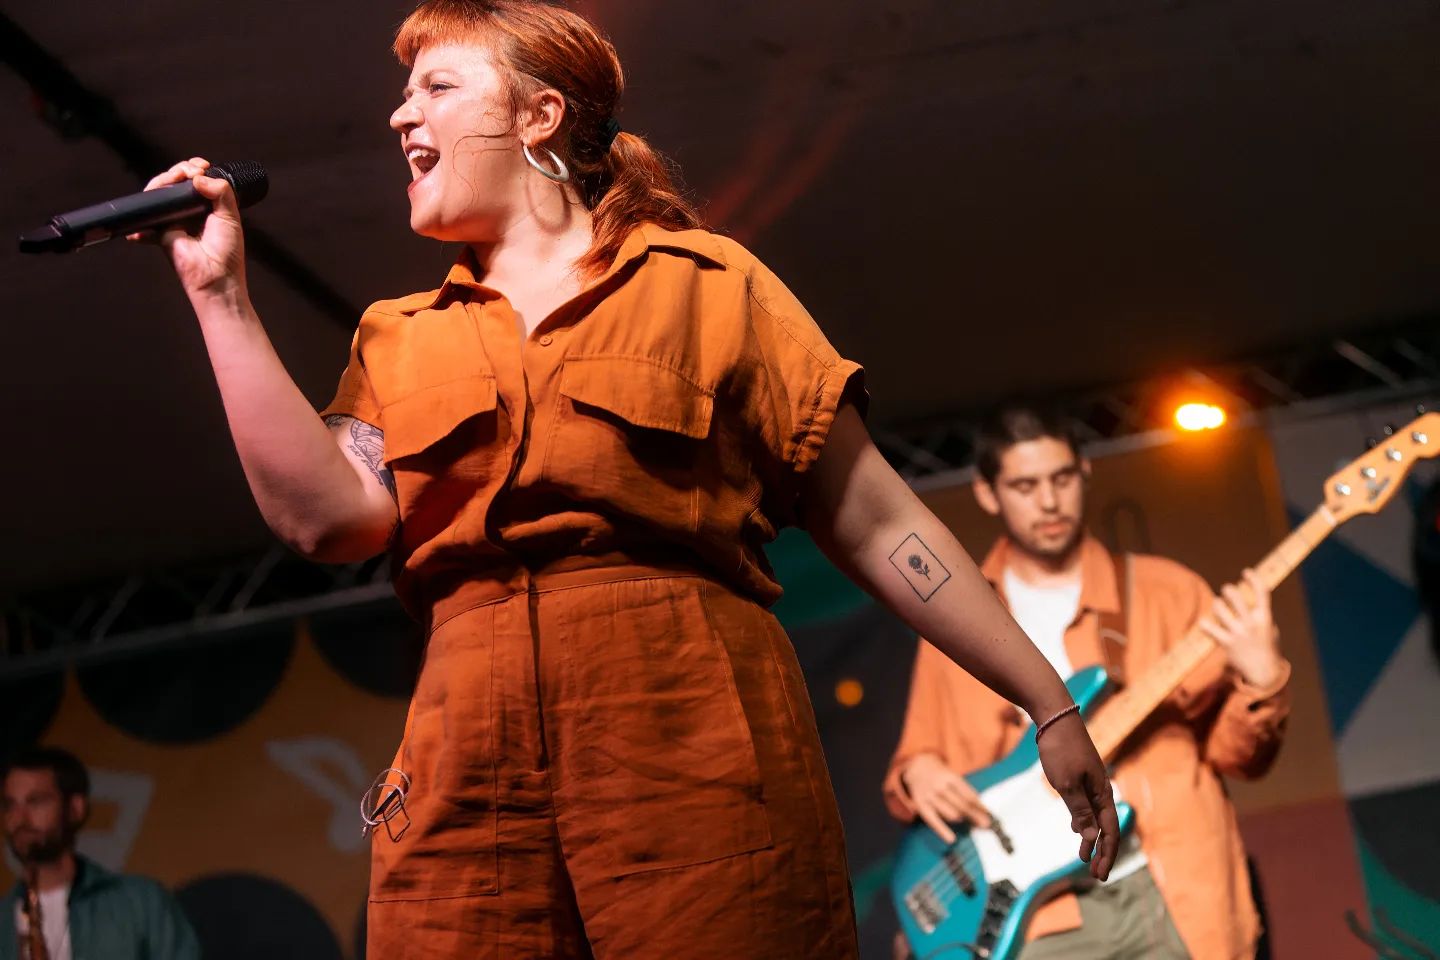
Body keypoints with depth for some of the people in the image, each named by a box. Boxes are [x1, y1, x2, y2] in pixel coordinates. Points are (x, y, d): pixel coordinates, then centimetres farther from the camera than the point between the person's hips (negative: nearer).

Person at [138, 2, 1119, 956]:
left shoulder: (708, 284, 12)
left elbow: (879, 525, 9)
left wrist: (1052, 704, 4)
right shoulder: (399, 341, 21)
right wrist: (222, 295, 5)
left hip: (697, 745, -2)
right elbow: (331, 517, 2)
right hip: (466, 771, 3)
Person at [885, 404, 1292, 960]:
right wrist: (918, 773, -3)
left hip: (1174, 895, 0)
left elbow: (1234, 752, 5)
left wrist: (1260, 679, -13)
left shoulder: (1164, 590, 8)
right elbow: (920, 755, 19)